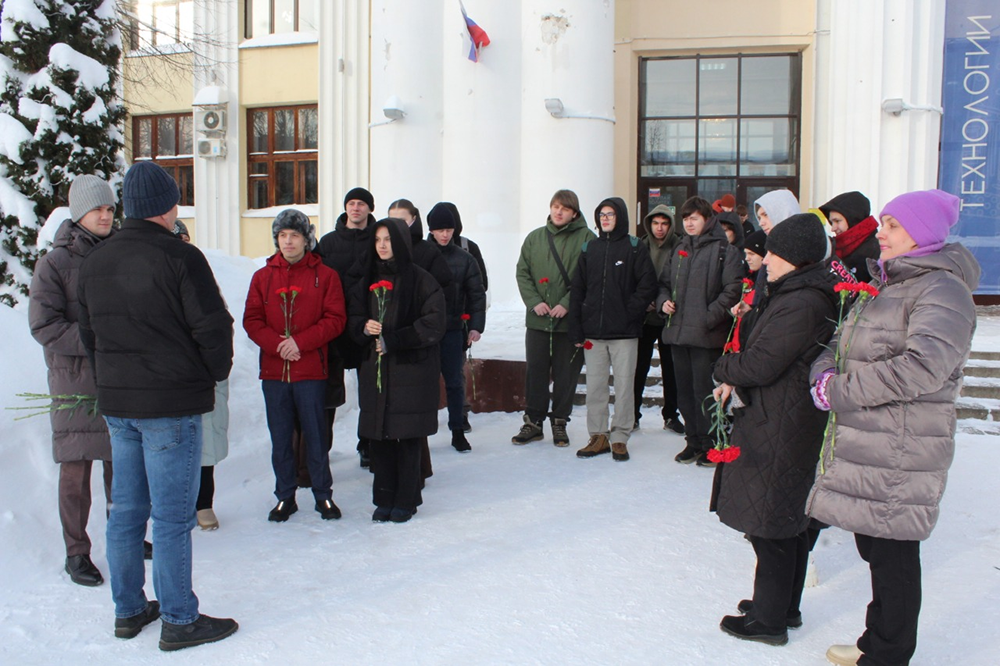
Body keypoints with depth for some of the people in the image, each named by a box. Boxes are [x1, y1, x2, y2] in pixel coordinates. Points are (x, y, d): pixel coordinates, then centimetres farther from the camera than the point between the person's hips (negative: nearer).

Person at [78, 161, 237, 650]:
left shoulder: (94, 262, 8)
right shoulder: (179, 257, -14)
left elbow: (88, 333, 14)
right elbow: (213, 328, -14)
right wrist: (216, 372, 4)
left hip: (116, 403, 7)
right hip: (171, 405, -7)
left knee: (126, 510, 15)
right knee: (172, 515, 0)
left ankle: (128, 610, 27)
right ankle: (178, 621, 9)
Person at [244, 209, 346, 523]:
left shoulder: (325, 276, 2)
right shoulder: (262, 277, 9)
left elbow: (335, 319, -4)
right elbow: (251, 320, 4)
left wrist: (300, 342, -15)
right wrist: (276, 343, -14)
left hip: (311, 370, -2)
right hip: (273, 370, 3)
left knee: (316, 435, 5)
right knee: (280, 438, 9)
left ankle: (323, 494, 19)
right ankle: (285, 496, 21)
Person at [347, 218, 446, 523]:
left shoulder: (420, 280, -5)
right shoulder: (367, 281, 12)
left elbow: (434, 323, -11)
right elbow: (353, 318, 16)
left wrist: (393, 340, -15)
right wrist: (364, 327, -8)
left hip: (412, 369, -4)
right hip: (375, 369, 5)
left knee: (408, 436, 1)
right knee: (378, 436, 5)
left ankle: (406, 501, 14)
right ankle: (384, 499, 18)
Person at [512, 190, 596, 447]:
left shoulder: (586, 238, -3)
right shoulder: (534, 238, 9)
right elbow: (522, 273, 7)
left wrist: (567, 304, -17)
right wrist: (534, 301, -7)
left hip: (570, 319, -3)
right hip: (537, 319, 3)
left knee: (566, 373, 5)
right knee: (535, 370, 8)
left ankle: (559, 422, 19)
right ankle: (533, 422, 19)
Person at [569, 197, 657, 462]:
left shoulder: (635, 248, 0)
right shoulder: (589, 249, 11)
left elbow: (648, 285, -3)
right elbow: (577, 290, 10)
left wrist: (631, 312, -12)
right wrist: (576, 330, 3)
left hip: (624, 332, -3)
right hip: (593, 331, 4)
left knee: (624, 385, 1)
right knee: (595, 386, 7)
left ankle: (620, 438, 11)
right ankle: (599, 436, 17)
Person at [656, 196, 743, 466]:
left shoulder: (724, 250, -3)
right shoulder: (679, 249, 17)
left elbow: (732, 290, -11)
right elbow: (664, 282, 24)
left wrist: (710, 317, -18)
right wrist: (663, 301, 4)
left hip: (706, 334, -6)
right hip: (678, 330, 6)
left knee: (704, 391, -5)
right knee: (684, 391, 11)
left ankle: (710, 445, 8)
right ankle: (693, 441, 22)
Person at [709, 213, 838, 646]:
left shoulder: (801, 304, -22)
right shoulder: (803, 295, 12)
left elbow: (761, 364, -23)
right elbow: (771, 353, 18)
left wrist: (724, 370, -3)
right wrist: (736, 380, 4)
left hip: (779, 430, -11)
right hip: (790, 424, 11)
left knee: (769, 523, 0)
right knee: (789, 520, 19)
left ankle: (768, 620, 13)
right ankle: (785, 607, 34)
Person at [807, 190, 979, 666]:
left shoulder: (943, 289, -13)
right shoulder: (882, 283, 16)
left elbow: (924, 366, -29)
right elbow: (840, 344, 16)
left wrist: (841, 391, -20)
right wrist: (825, 373, -8)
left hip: (900, 452, -9)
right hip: (863, 443, 9)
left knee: (893, 554, 3)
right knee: (874, 547, 19)